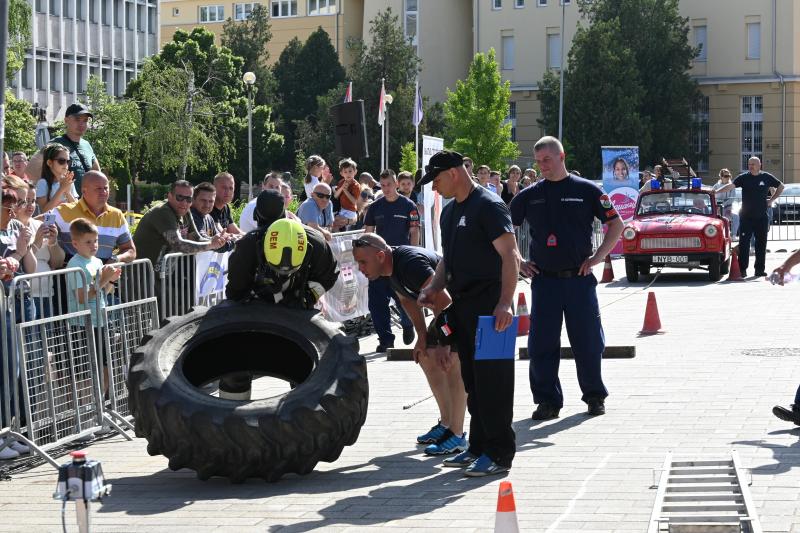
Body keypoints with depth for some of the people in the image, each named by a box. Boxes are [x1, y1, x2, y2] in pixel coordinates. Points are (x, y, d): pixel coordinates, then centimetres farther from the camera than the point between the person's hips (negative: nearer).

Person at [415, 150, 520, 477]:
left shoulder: (488, 206, -11)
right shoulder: (450, 211, 18)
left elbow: (510, 255, -18)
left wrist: (505, 302, -27)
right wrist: (434, 288, 10)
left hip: (489, 306, -9)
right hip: (461, 304, 9)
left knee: (492, 380, -7)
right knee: (472, 380, 12)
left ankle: (499, 453, -4)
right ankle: (478, 447, 19)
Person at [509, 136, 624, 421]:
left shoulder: (586, 190, 1)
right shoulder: (529, 196, 7)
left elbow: (616, 224, 7)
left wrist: (598, 257, -1)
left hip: (579, 278, -2)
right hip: (544, 279, 2)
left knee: (588, 340, 3)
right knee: (542, 343, 0)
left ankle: (595, 396, 19)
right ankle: (547, 400, 9)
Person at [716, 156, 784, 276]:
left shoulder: (766, 177, 5)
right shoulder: (744, 177, 0)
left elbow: (781, 186, 18)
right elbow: (731, 186, -13)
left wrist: (772, 199, 9)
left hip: (762, 217, 2)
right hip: (746, 217, -2)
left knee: (761, 244, 5)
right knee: (744, 243, -4)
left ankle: (760, 269, 13)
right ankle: (742, 269, -1)